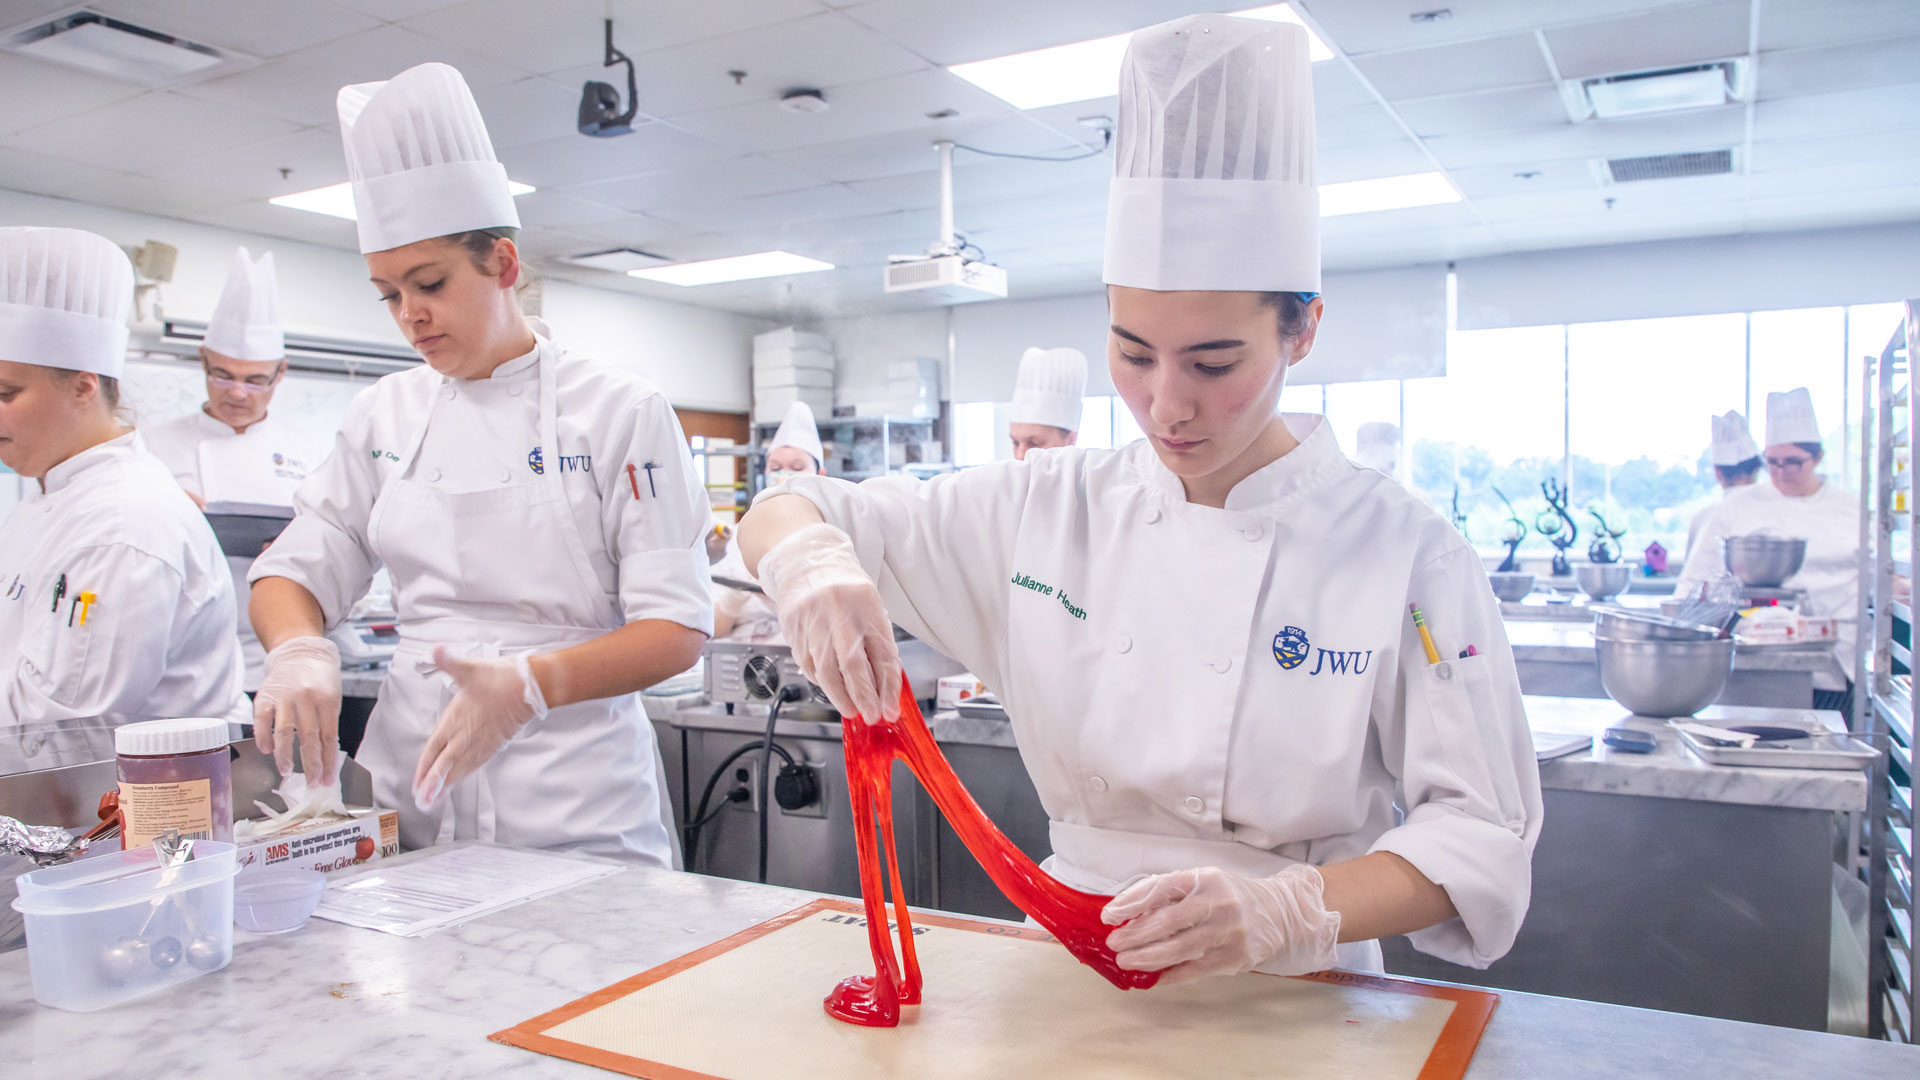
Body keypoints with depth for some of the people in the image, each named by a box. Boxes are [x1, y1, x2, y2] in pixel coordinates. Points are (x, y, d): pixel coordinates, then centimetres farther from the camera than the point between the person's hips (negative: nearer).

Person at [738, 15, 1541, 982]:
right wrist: (812, 562, -19)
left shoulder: (1404, 555, -7)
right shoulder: (1047, 510, 0)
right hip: (1070, 975, 2)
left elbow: (1480, 834, -7)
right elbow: (782, 517, 5)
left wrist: (1287, 913, -25)